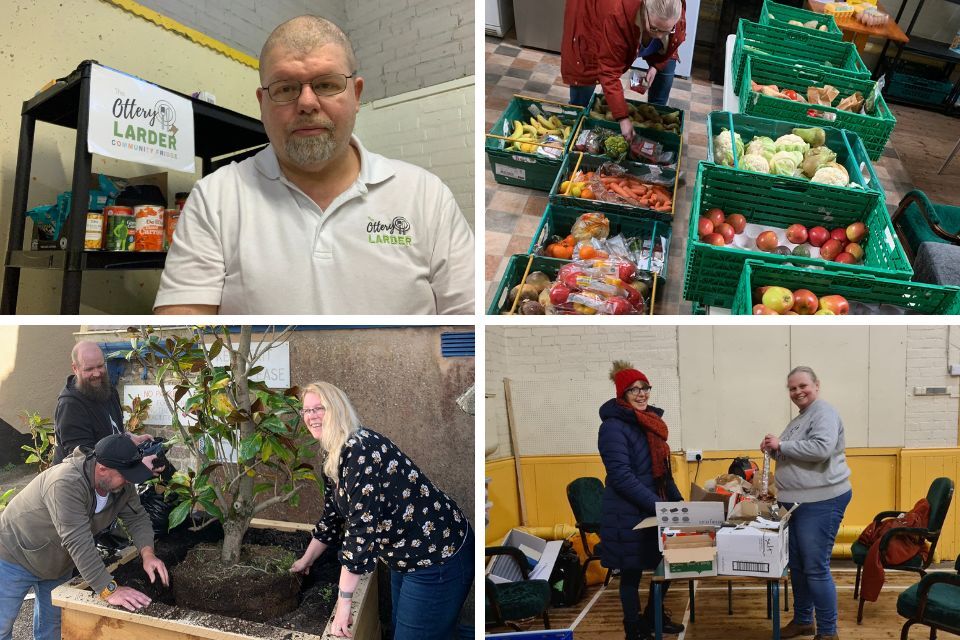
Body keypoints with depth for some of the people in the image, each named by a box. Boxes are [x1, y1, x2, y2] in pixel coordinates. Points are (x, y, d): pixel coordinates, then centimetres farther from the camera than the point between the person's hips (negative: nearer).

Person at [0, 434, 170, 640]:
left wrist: (147, 553, -28)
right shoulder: (66, 484, -40)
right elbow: (78, 542, -44)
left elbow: (137, 518, -8)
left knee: (54, 623, 16)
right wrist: (109, 590, -45)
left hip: (59, 562, 7)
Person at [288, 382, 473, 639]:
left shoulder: (360, 448, -24)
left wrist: (343, 601, -24)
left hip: (439, 558, -9)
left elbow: (362, 525, -28)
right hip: (404, 558, 10)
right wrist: (306, 560, 29)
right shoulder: (332, 459, 5)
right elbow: (333, 516, 19)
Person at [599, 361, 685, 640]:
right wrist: (657, 505, -25)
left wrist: (677, 501, 13)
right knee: (632, 573, 5)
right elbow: (622, 476, -22)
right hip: (628, 515, -8)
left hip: (656, 510, 8)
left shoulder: (649, 421, 10)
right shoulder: (613, 427, -17)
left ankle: (652, 617, 38)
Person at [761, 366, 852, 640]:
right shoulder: (799, 419, 17)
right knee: (797, 565, 17)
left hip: (821, 502, -10)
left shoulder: (824, 412, -12)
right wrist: (774, 450, 5)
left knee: (816, 568, -4)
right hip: (796, 502, 10)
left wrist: (781, 445, -20)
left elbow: (821, 448, -28)